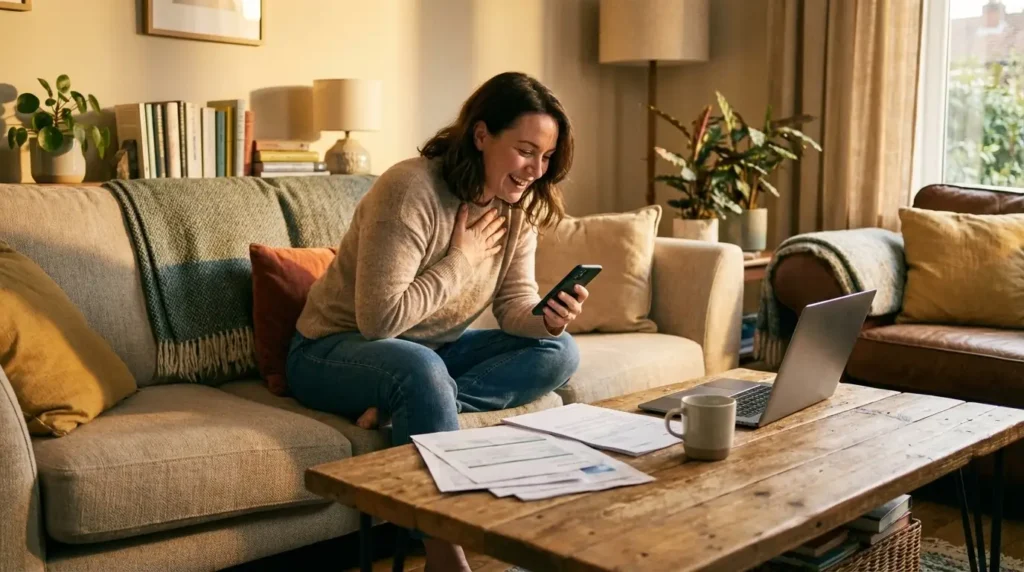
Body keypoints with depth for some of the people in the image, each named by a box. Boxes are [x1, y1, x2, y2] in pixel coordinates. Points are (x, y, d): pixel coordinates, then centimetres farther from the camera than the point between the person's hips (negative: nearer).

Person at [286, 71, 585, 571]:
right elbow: (380, 319, -30)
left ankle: (404, 407, -21)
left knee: (559, 350, -11)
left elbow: (516, 307, -5)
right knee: (420, 369, -40)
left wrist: (548, 319, -28)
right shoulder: (411, 189, -26)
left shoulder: (517, 206, -3)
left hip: (433, 350, 7)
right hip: (334, 350, -7)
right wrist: (462, 258, -23)